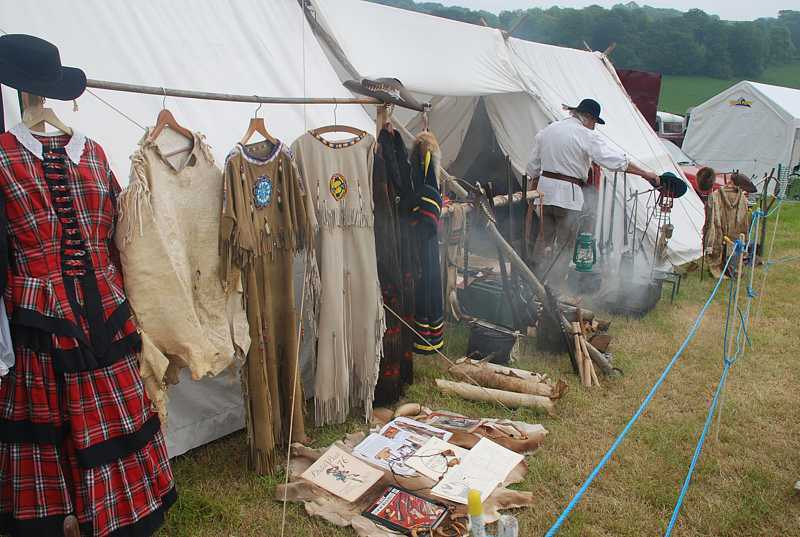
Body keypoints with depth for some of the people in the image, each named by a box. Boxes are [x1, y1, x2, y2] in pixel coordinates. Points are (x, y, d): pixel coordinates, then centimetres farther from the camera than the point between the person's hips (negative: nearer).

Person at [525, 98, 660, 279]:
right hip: (568, 195, -6)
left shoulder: (546, 130, 11)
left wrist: (533, 188, 27)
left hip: (545, 189, 6)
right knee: (564, 244, 3)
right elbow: (618, 160, -11)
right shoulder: (587, 136, -8)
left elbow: (533, 166, 16)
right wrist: (645, 173, -4)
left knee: (545, 240, 16)